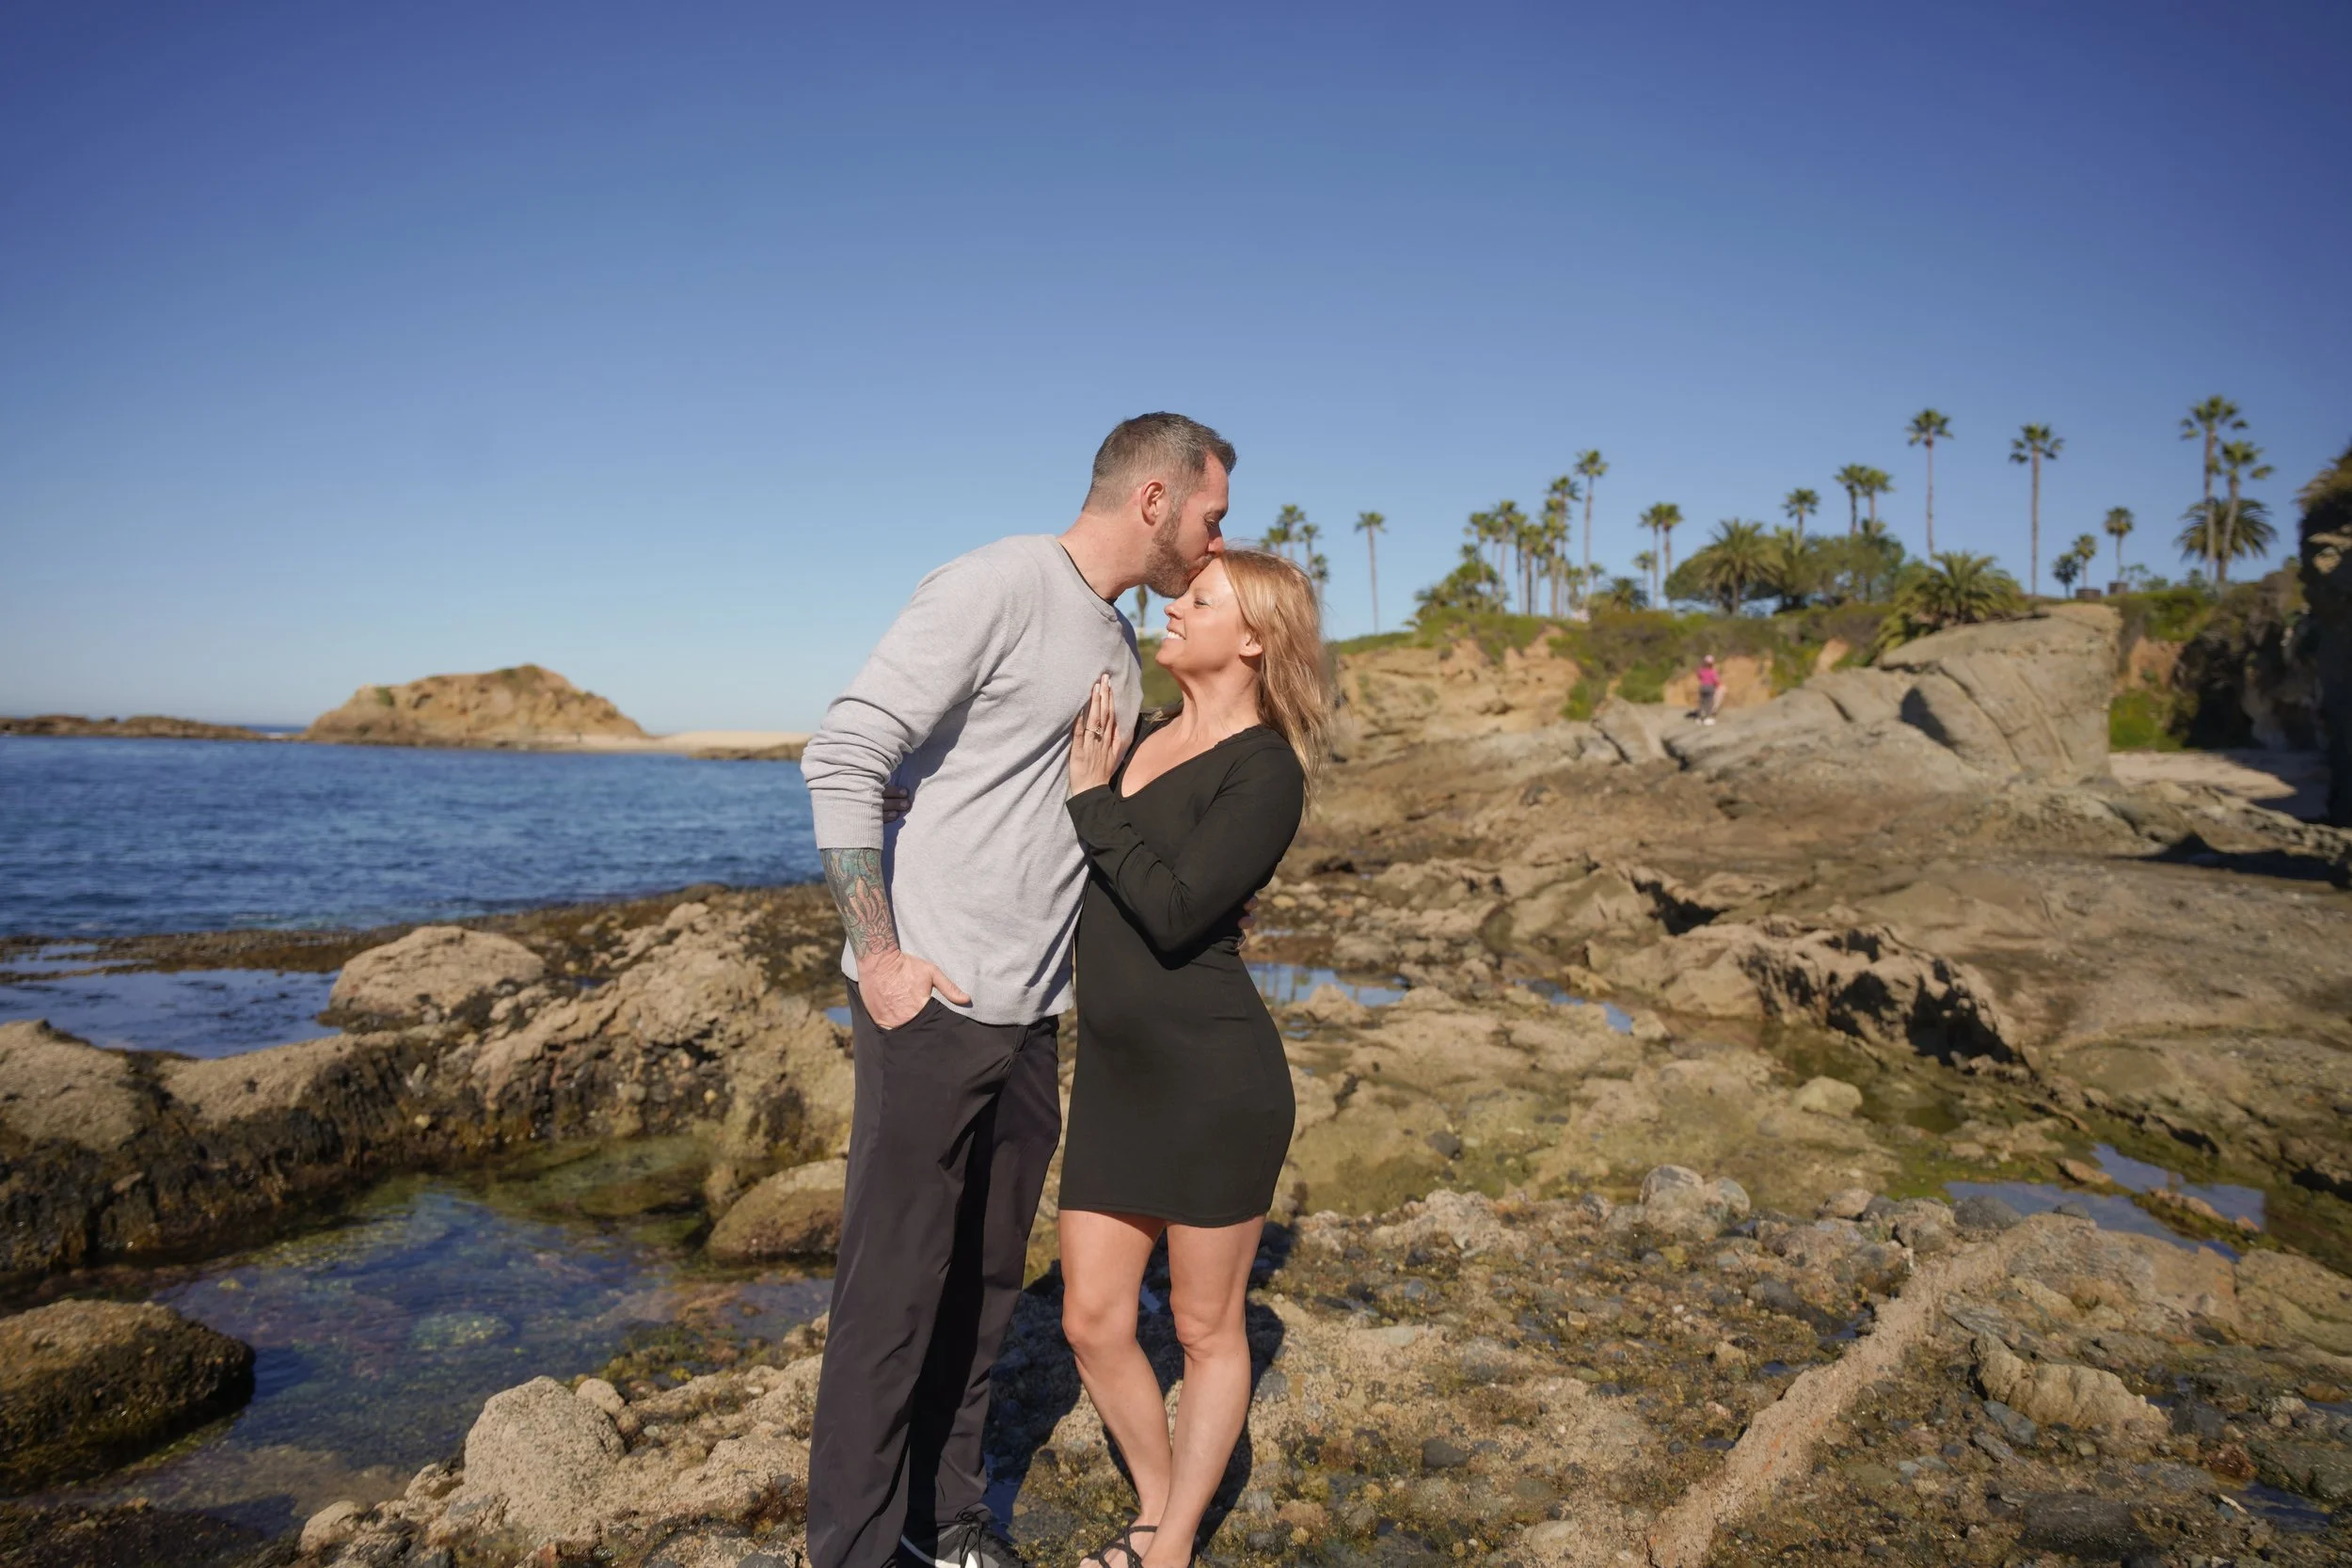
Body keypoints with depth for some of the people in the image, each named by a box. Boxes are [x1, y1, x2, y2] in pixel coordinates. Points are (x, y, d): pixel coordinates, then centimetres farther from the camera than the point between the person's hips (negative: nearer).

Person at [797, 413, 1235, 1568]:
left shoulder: (1120, 650, 16)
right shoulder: (996, 586, -11)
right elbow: (844, 755, -16)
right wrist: (879, 955, -18)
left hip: (1031, 1019, 8)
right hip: (928, 1003, -8)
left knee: (986, 1281, 16)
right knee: (894, 1290, 2)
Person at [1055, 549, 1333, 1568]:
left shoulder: (1266, 772, -11)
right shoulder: (1135, 739, 10)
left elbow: (1172, 911, -22)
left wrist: (1089, 797, -12)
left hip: (1215, 1075, -7)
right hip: (1113, 1073, 7)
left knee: (1205, 1330, 11)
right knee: (1092, 1323, 11)